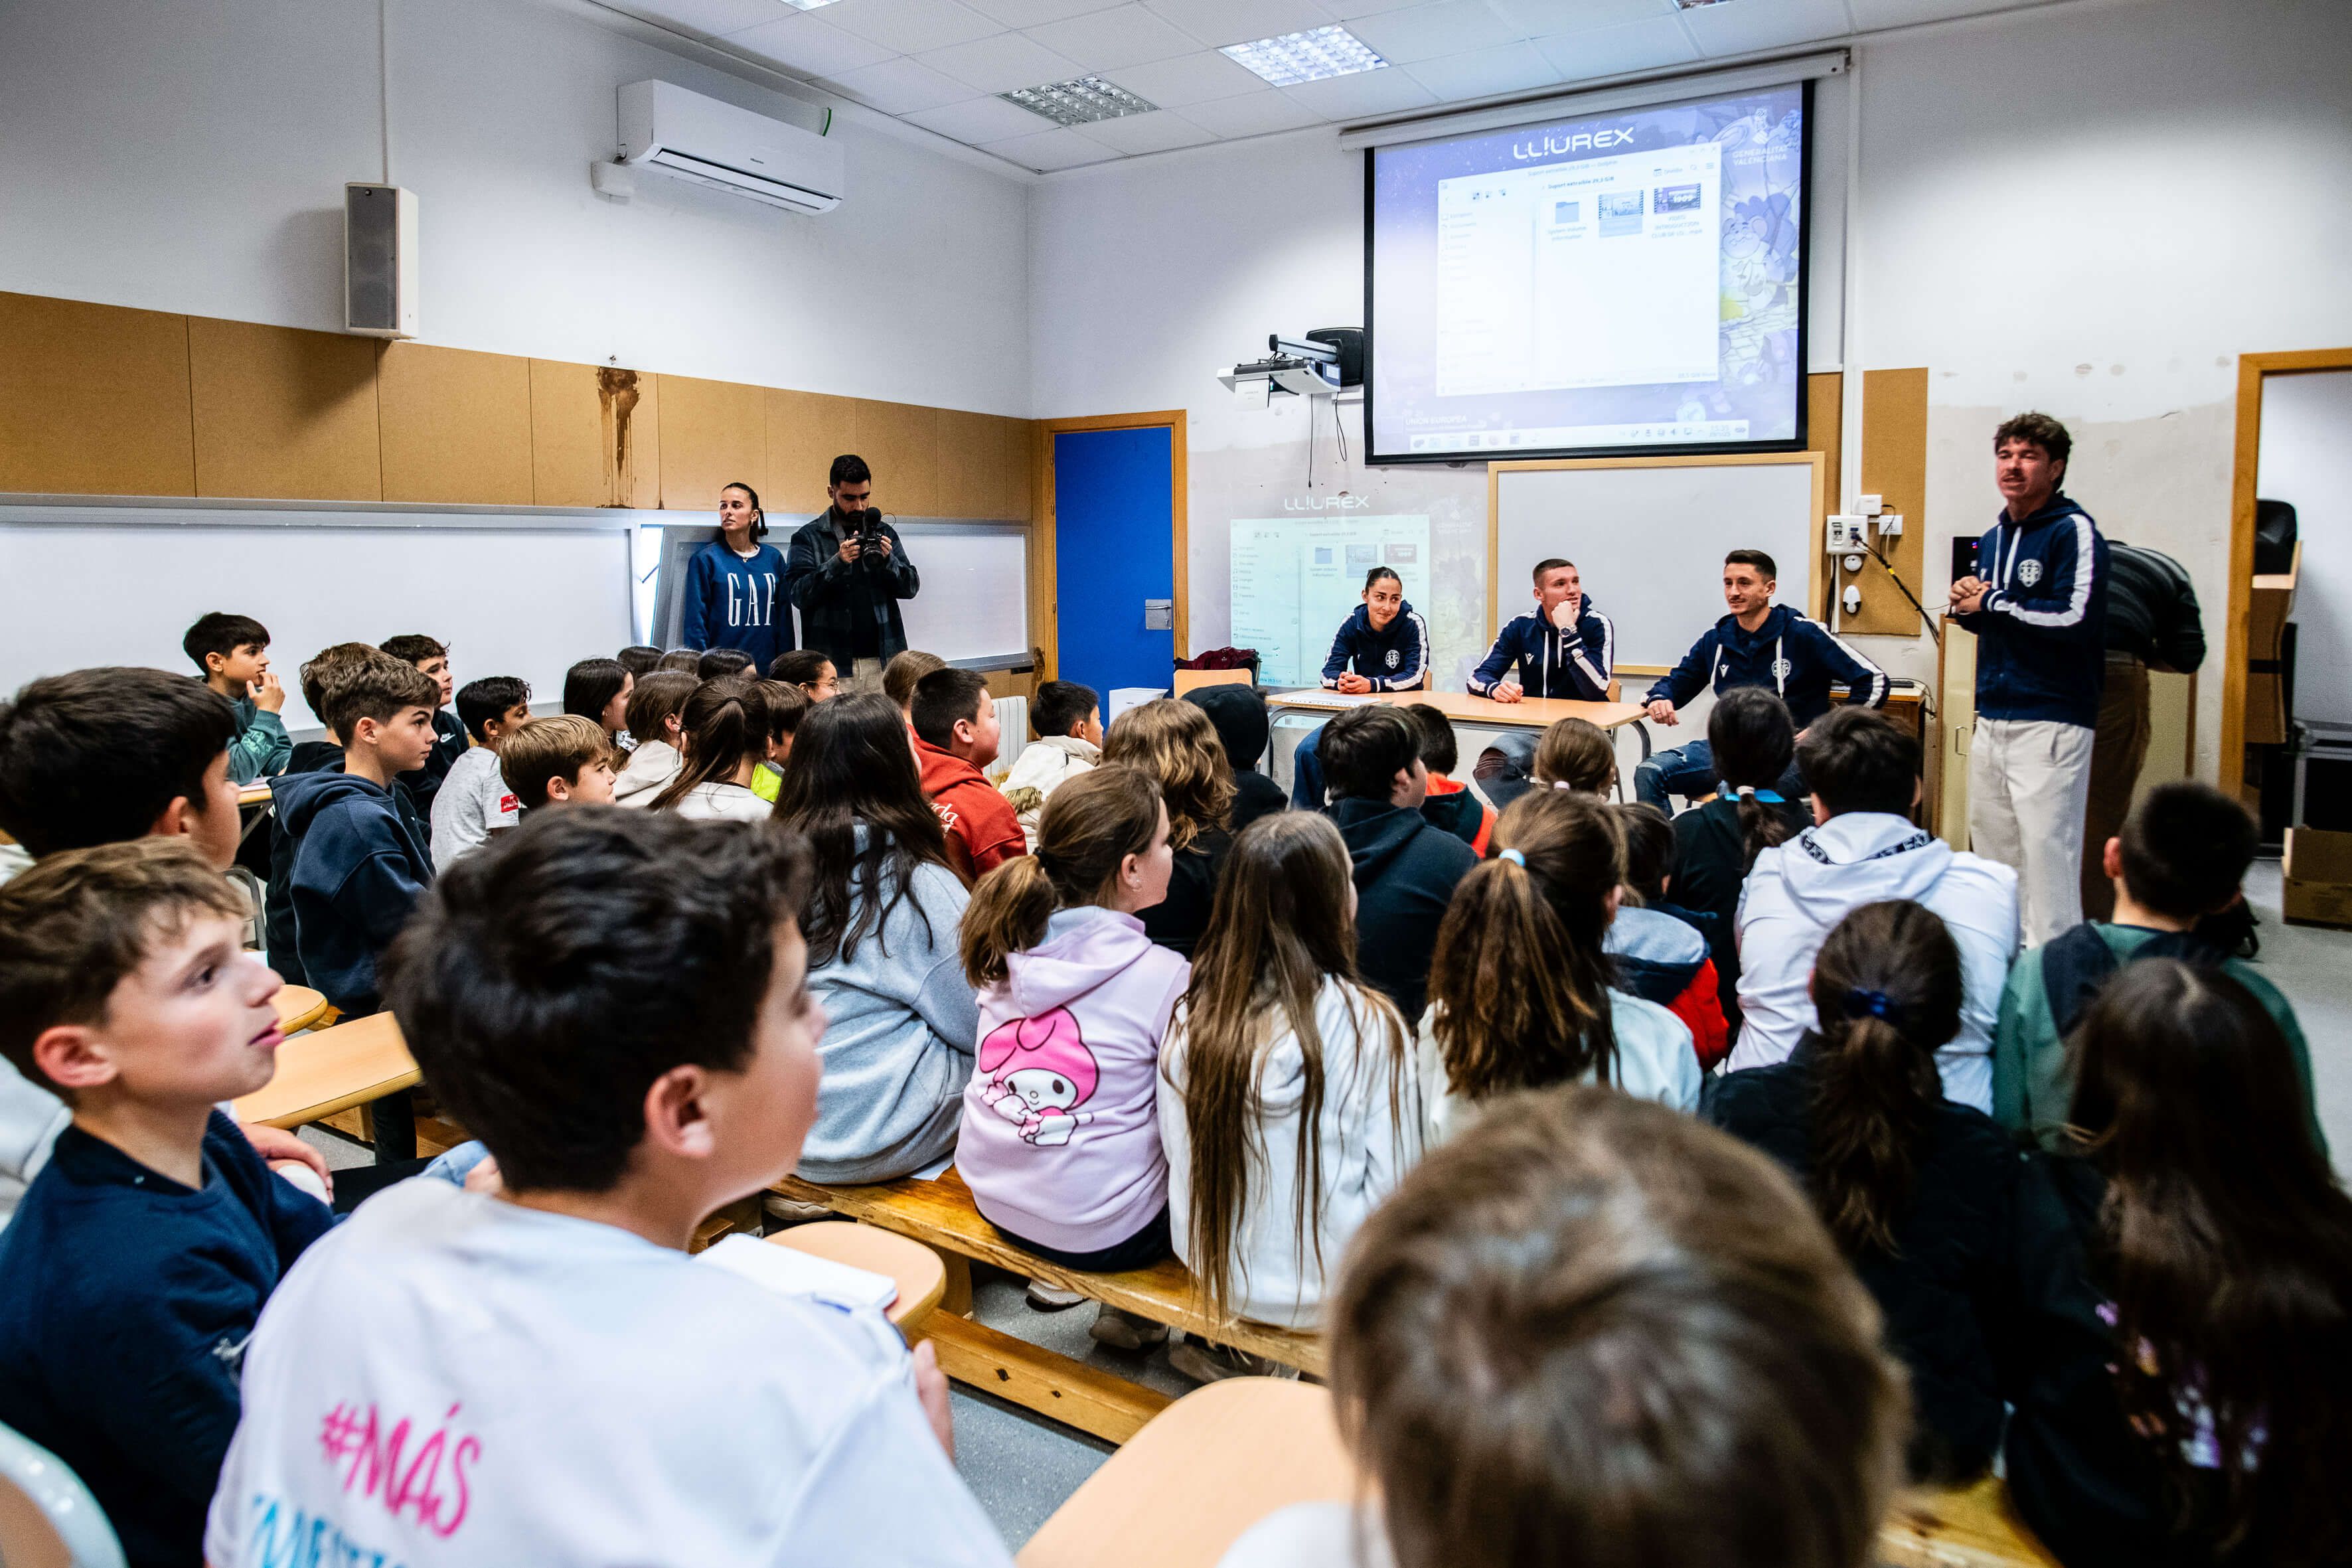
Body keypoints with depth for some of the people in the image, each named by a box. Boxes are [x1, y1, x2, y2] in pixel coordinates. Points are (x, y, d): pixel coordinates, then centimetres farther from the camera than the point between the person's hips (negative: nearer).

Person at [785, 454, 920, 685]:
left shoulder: (884, 532, 13)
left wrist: (888, 560, -10)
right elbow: (797, 594, -7)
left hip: (885, 658, 3)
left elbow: (912, 586, 9)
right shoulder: (808, 537, 3)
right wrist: (838, 562, -19)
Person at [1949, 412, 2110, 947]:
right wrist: (1969, 608, 4)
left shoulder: (2073, 531, -8)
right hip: (1992, 716, 8)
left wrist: (1992, 602, -12)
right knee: (1992, 845, 14)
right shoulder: (1993, 537, 16)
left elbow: (2076, 620, -21)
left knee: (2047, 849, -9)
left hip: (2051, 719, -8)